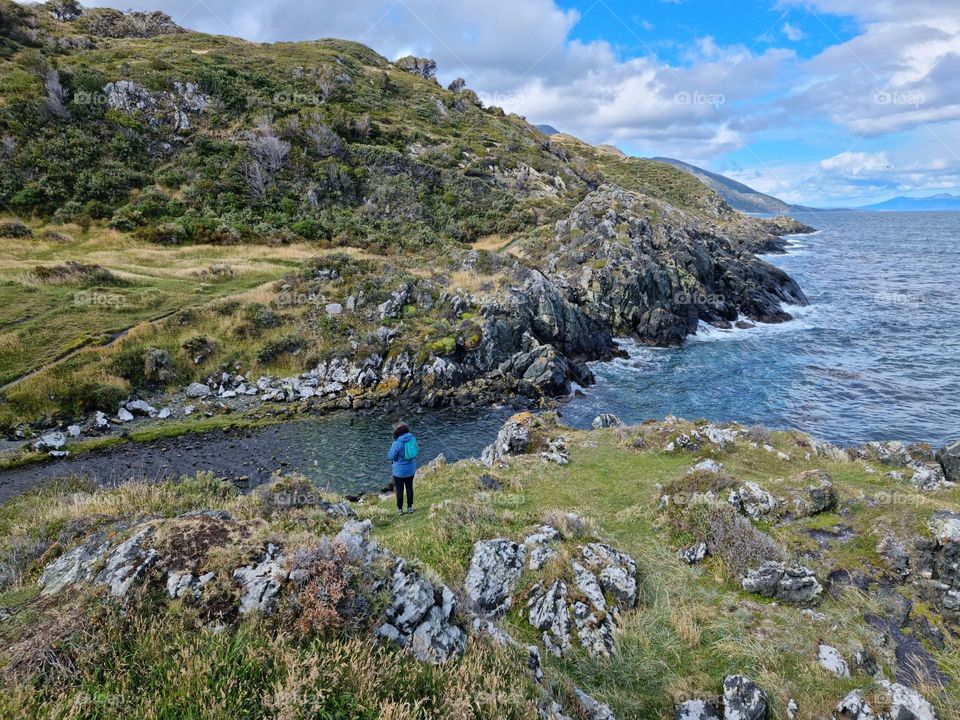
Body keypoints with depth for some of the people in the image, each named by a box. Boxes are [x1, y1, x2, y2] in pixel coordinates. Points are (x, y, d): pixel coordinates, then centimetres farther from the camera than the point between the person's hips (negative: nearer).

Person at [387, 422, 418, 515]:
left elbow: (390, 457, -15)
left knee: (399, 490, 13)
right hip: (411, 470, 4)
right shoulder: (413, 439, -12)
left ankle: (400, 509, 25)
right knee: (409, 488, 20)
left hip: (399, 471, -4)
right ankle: (410, 507, 31)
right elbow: (417, 450, 5)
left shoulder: (397, 443, -26)